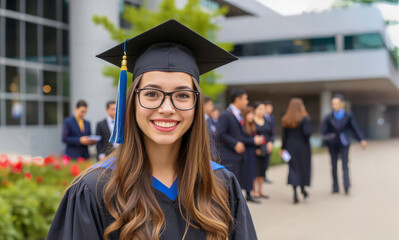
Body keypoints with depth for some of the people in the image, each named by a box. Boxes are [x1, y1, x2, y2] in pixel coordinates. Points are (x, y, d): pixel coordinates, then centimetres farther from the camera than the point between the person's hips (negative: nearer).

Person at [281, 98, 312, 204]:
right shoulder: (304, 119, -12)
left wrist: (283, 148, 10)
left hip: (291, 147, 3)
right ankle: (302, 188, 23)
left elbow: (284, 136, 4)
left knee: (293, 168, 6)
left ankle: (295, 193, -4)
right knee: (304, 167, 14)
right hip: (303, 147, -3)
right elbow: (307, 133, -22)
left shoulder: (286, 120, 1)